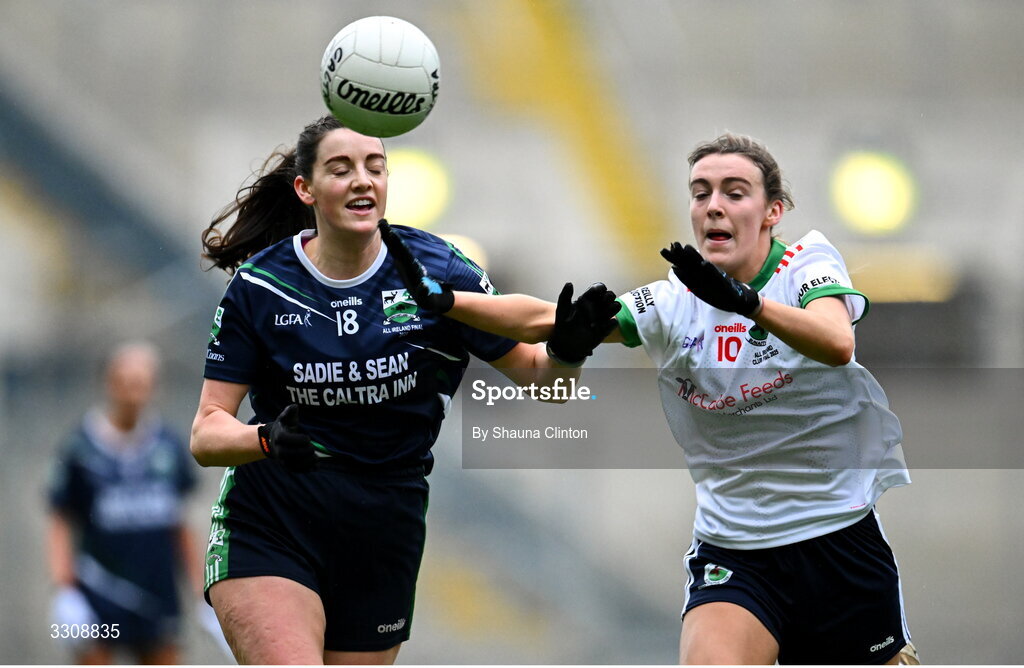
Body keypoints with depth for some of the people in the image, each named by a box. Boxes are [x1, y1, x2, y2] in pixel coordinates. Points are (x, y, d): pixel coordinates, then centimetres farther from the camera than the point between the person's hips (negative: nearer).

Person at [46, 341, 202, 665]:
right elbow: (60, 525, 0)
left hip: (159, 597, 4)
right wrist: (64, 588, -8)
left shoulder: (170, 445, 7)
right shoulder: (81, 447, -4)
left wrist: (199, 586, 13)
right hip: (98, 600, -4)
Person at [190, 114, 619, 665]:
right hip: (268, 532, -3)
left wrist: (567, 352, -22)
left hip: (383, 539, 3)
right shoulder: (259, 285, -7)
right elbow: (206, 434, -9)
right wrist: (267, 438, -30)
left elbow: (534, 373, 2)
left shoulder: (439, 272, -5)